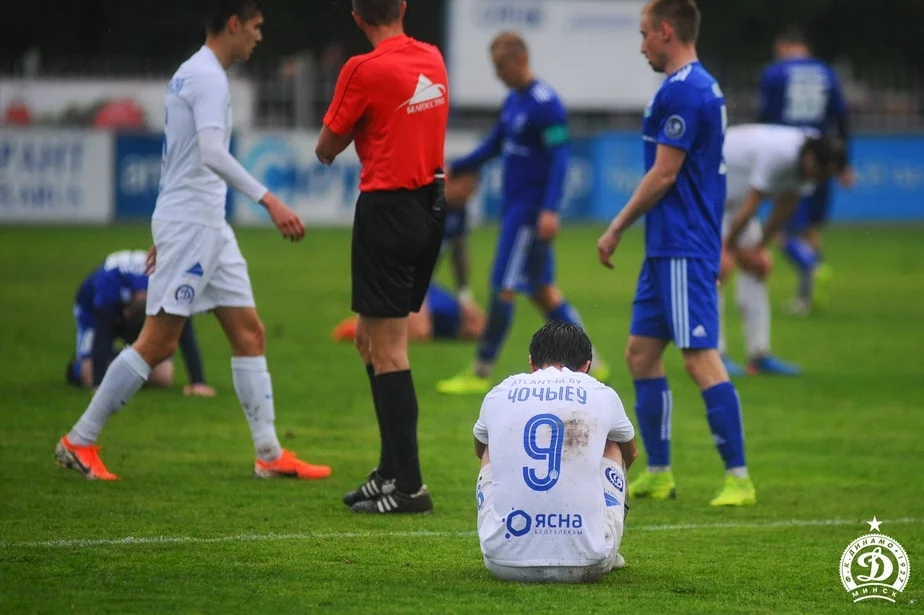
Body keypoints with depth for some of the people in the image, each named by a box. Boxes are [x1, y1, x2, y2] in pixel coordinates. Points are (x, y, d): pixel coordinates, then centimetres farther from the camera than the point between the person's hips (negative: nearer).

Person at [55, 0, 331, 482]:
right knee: (158, 342, -7)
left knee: (248, 333, 7)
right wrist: (268, 200, -34)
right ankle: (79, 442, -1)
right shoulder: (208, 77, -14)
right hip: (189, 224, -10)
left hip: (208, 226, 10)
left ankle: (270, 454, 6)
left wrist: (167, 234, 26)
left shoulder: (193, 74, 17)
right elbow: (212, 153, -28)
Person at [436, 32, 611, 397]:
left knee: (504, 288, -6)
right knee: (542, 290, 12)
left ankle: (481, 373, -1)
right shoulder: (513, 101, 12)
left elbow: (559, 158, -20)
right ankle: (589, 363, 16)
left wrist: (550, 210, -27)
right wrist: (454, 169, 15)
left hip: (531, 211, -10)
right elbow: (494, 146, 22)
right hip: (515, 206, 10)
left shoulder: (546, 105, -16)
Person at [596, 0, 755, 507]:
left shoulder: (682, 90, -15)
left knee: (700, 358, -11)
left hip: (683, 249, -11)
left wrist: (617, 228, -8)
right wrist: (718, 252, 25)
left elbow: (664, 175, -17)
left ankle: (738, 478, -11)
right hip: (667, 248, 11)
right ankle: (658, 474, 16)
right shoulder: (703, 87, 17)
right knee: (641, 352, 12)